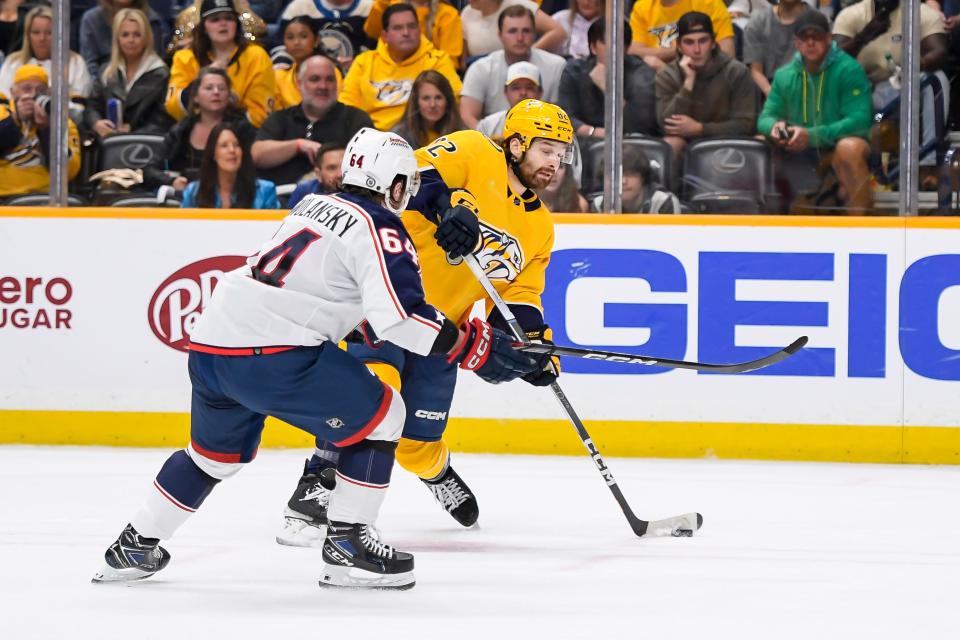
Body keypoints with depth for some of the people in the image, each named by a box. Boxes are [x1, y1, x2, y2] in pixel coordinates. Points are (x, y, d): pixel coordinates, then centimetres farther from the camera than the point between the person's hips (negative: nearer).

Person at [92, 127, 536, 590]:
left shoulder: (314, 206, 21)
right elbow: (399, 314, -16)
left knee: (215, 453, 29)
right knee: (379, 415, 3)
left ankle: (134, 547, 36)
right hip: (270, 353, -8)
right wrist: (473, 348, -11)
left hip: (210, 343, 8)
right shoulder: (379, 228, -4)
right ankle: (346, 545, 2)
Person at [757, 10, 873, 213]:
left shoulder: (849, 70, -11)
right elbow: (766, 117, 7)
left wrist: (812, 135, -30)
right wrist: (774, 126, -20)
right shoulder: (784, 76, 6)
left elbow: (859, 120, -20)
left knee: (849, 148, -38)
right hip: (798, 154, 6)